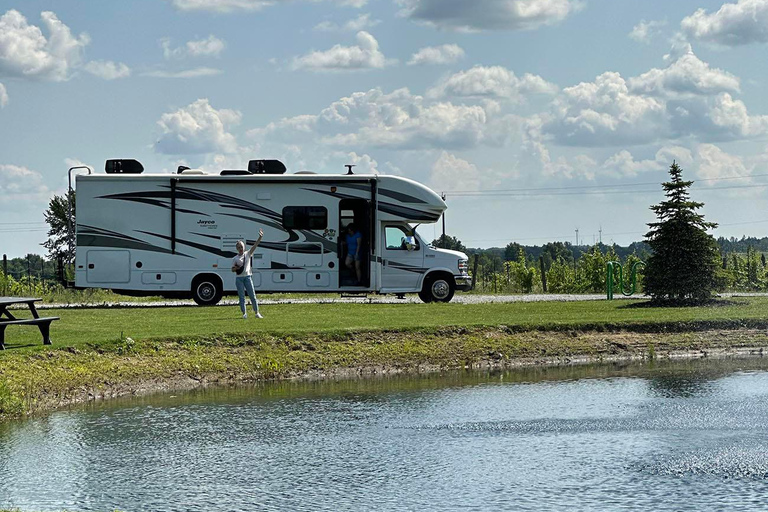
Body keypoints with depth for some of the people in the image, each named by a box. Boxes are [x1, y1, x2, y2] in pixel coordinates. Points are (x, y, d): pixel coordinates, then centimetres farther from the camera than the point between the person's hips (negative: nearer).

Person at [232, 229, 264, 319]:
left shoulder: (248, 254, 5)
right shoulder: (235, 259, 5)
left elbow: (255, 246, -6)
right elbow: (232, 269, 7)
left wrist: (260, 237, -18)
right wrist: (236, 268, -16)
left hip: (247, 277, 0)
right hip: (239, 278, 0)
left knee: (252, 296, -1)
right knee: (241, 297, 1)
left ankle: (257, 313, 3)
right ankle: (244, 313, 7)